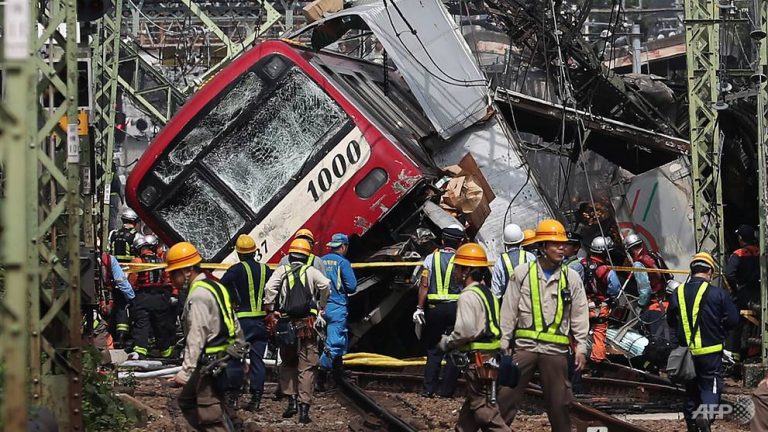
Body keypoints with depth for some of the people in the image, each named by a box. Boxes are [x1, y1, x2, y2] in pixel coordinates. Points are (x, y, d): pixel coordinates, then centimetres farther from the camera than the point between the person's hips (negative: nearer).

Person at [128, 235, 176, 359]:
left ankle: (140, 351, -17)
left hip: (142, 299, -4)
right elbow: (168, 282, 12)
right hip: (160, 299, 4)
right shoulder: (161, 260, 5)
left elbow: (131, 282, -7)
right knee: (161, 326, 15)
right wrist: (168, 297, 24)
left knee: (141, 325, -4)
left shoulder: (137, 261, -8)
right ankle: (166, 351, 27)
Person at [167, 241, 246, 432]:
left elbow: (196, 337, -23)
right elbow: (235, 326, 20)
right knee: (187, 401, 19)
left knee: (211, 416, -10)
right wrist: (240, 348, 27)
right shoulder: (215, 287, 15)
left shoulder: (198, 295, -16)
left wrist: (185, 372, -26)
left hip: (210, 364, -11)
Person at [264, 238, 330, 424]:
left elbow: (269, 288, -12)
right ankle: (304, 408, -4)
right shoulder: (311, 271, 4)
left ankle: (292, 400, 9)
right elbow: (325, 285, -11)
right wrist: (321, 308, 3)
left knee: (288, 363, 19)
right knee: (307, 367, 2)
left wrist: (270, 310, -3)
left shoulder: (281, 271, 5)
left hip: (286, 323, 1)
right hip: (308, 324, -1)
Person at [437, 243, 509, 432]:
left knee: (484, 410, -9)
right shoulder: (488, 293, 17)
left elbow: (465, 330, -22)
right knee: (469, 409, 17)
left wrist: (446, 343, -5)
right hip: (492, 357, 10)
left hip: (479, 360, -10)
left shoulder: (468, 296, -14)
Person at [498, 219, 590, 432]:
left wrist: (581, 347, 0)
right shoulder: (522, 274, 2)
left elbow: (580, 315, 6)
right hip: (525, 346, -1)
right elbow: (509, 311, 4)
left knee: (559, 400, 7)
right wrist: (503, 343, 0)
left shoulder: (571, 278, 4)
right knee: (507, 394, -2)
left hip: (556, 349, 1)